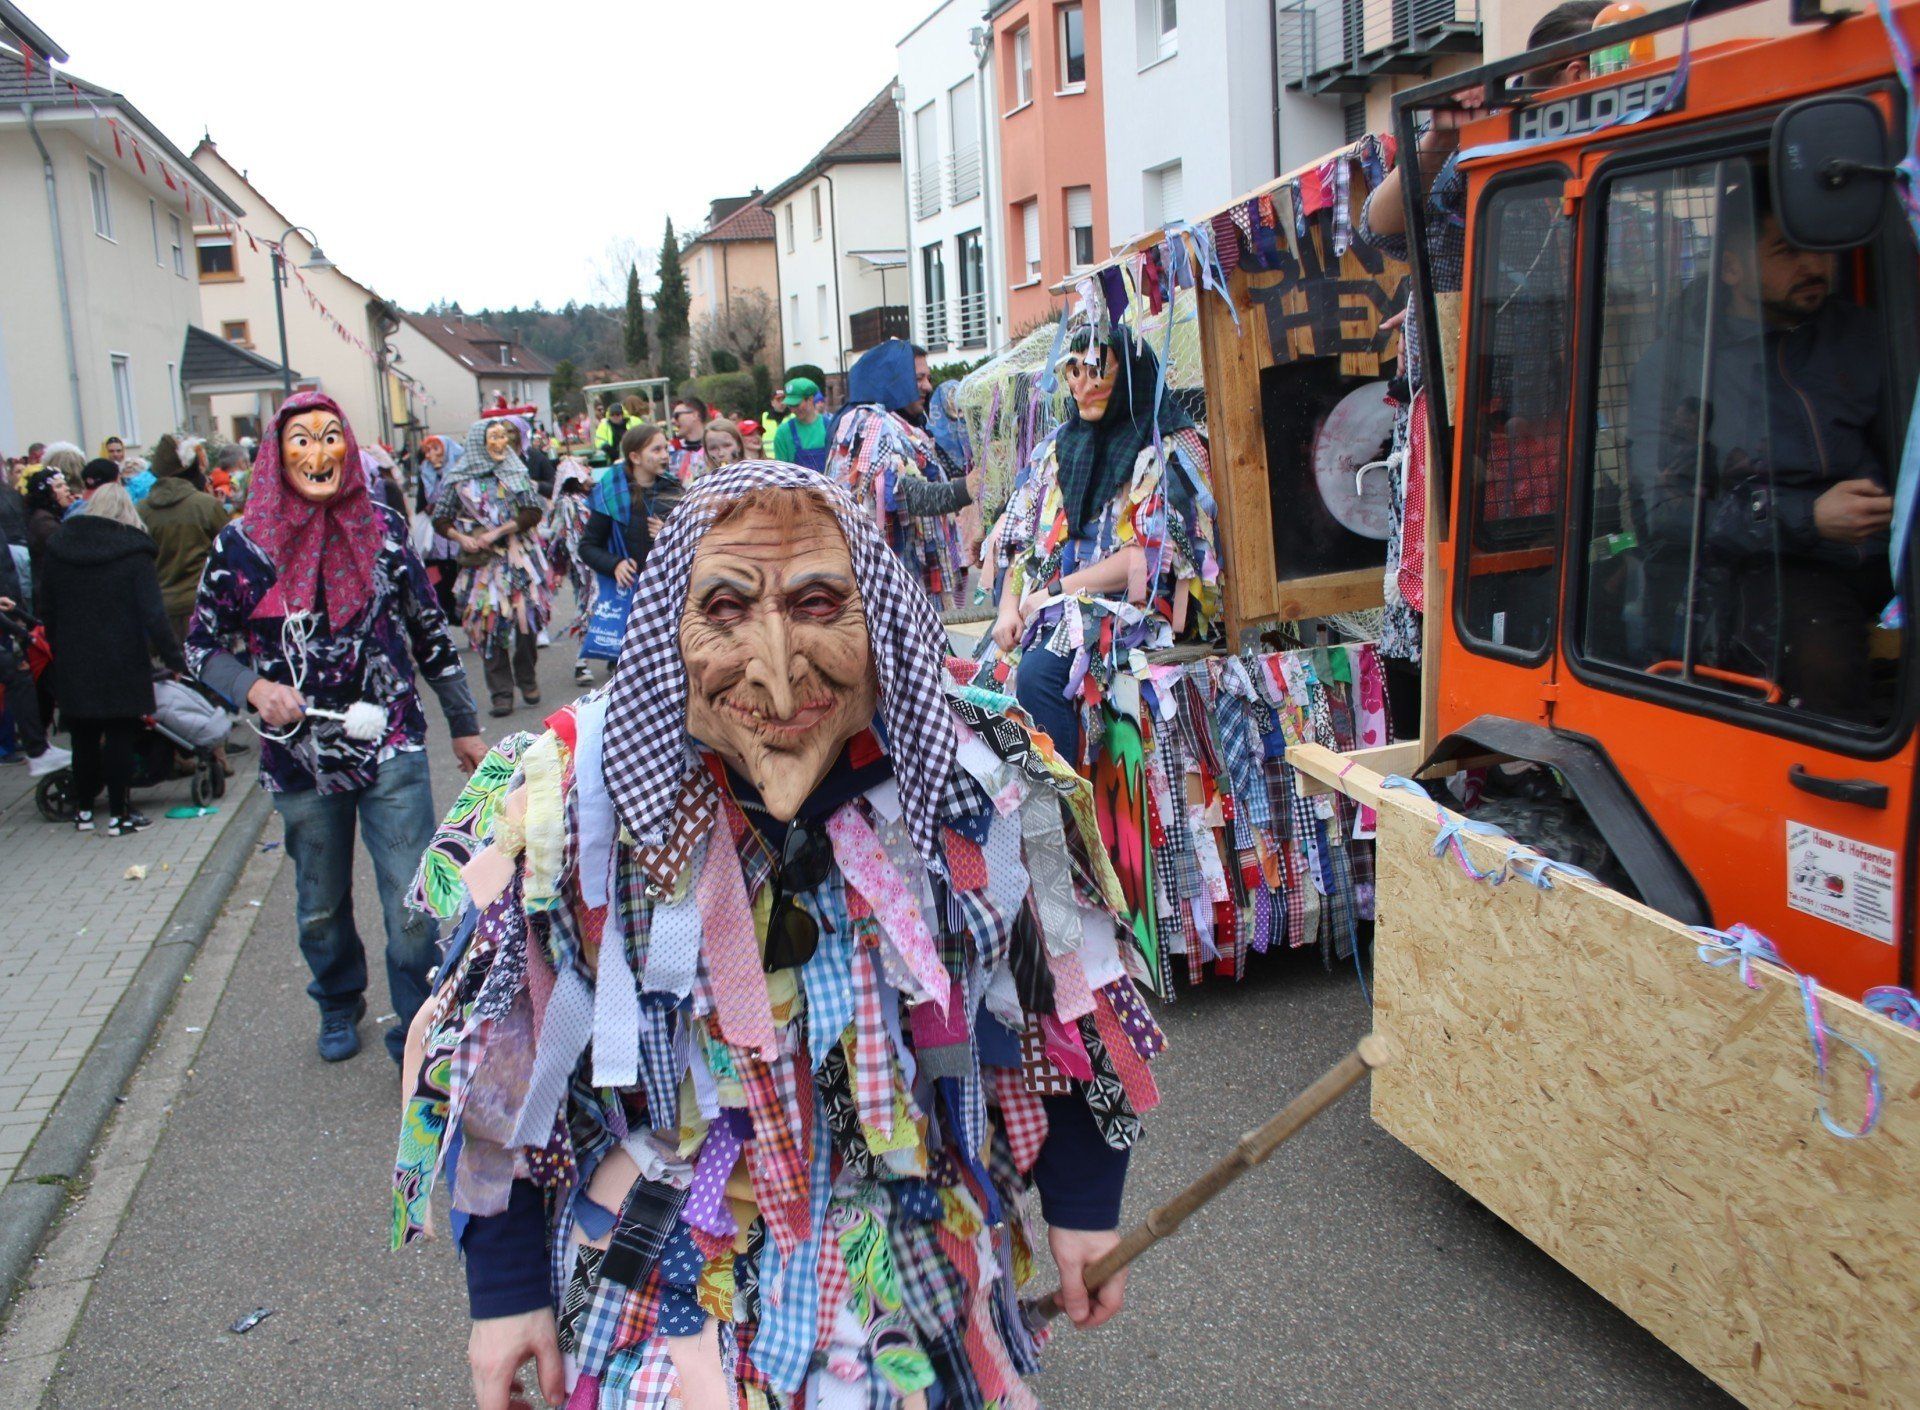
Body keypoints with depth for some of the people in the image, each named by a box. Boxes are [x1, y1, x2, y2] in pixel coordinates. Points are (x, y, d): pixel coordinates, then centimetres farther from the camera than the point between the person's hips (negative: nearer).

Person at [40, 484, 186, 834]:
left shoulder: (56, 549, 5)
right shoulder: (134, 554, -10)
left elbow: (47, 612, 11)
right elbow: (153, 615, -15)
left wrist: (61, 652, 19)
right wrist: (173, 659, -11)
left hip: (73, 667, 4)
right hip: (122, 666, -4)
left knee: (83, 737, 15)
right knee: (120, 737, 3)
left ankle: (83, 808, 23)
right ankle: (120, 814, 5)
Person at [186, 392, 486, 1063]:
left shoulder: (382, 528, -1)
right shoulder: (244, 544, -4)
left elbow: (430, 631, 7)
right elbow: (201, 645, 5)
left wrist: (464, 725, 10)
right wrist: (254, 687, -15)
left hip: (391, 750, -1)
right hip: (300, 758, 1)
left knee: (414, 906, -6)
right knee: (320, 908, 18)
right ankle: (338, 1004, 45)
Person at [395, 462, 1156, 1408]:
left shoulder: (988, 786, -17)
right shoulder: (568, 798, -19)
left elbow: (1069, 1014, -2)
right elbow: (489, 1073, -8)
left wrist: (1084, 1207, 4)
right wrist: (505, 1290, -4)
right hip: (664, 1289, -1)